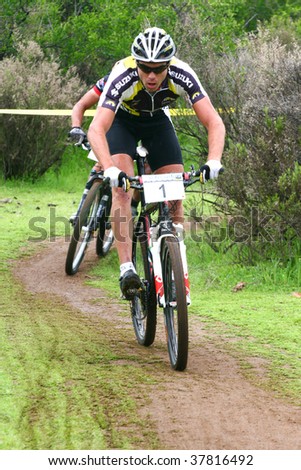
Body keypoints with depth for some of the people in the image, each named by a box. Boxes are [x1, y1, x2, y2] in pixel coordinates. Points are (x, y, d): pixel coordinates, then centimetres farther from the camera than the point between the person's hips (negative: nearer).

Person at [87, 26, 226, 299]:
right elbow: (97, 129, -47)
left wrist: (214, 162, -53)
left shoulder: (182, 76, -33)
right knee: (122, 188, -23)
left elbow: (214, 122, -36)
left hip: (157, 121, 3)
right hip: (121, 121, -2)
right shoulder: (122, 77, -39)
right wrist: (109, 170, -62)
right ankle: (126, 268, -25)